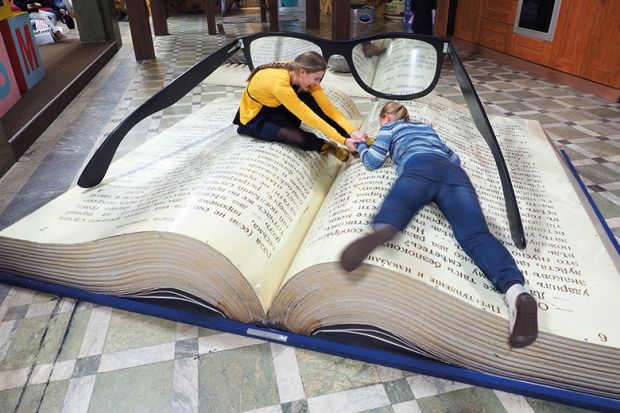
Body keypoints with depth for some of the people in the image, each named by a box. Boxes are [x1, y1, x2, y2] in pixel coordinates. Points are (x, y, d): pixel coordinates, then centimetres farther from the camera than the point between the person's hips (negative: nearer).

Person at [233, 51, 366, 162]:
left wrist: (352, 130, -29)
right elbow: (308, 116, -35)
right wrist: (342, 140, -34)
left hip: (278, 107, 7)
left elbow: (326, 105, -19)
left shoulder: (298, 73, -17)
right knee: (301, 138, -30)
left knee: (313, 100, -18)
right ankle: (325, 146, 1)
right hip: (256, 117, -7)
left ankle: (356, 139, -12)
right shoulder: (279, 83, -37)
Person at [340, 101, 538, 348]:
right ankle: (515, 290, -48)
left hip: (419, 167, -3)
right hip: (454, 172, 4)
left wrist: (361, 145, 47)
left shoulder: (390, 127, 32)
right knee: (475, 234, -21)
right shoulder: (427, 127, 45)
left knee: (397, 206, -32)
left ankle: (381, 232, -72)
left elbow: (373, 162, 28)